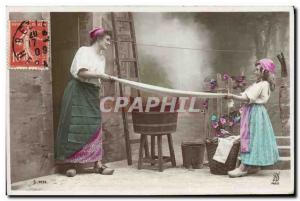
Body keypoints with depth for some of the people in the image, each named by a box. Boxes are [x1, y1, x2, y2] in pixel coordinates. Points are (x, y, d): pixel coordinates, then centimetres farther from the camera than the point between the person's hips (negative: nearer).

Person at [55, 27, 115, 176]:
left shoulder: (102, 58, 16)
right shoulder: (84, 51, -5)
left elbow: (97, 79, 13)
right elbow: (81, 73, -18)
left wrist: (106, 79, -4)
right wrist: (100, 75, -19)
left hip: (93, 94, 7)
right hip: (78, 92, -6)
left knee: (94, 128, 0)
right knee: (75, 128, -5)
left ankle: (97, 164, 1)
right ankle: (73, 164, 2)